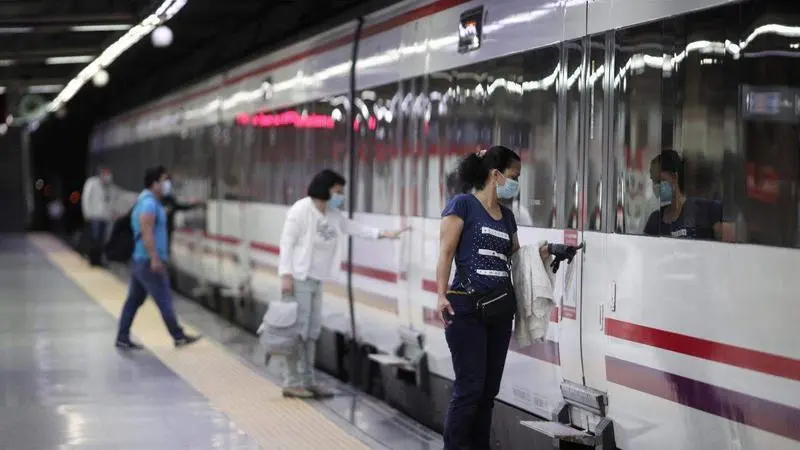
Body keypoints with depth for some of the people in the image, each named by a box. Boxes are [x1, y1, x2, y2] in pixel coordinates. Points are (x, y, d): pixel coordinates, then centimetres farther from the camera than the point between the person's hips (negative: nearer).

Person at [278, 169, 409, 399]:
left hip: (315, 279, 9)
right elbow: (287, 242, -14)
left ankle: (307, 381, 13)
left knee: (312, 331, 9)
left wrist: (383, 234, 15)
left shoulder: (332, 214, 11)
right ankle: (291, 383, -6)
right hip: (297, 278, -9)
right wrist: (286, 275, -20)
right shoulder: (301, 210, -12)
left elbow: (352, 227, 22)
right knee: (297, 330, -9)